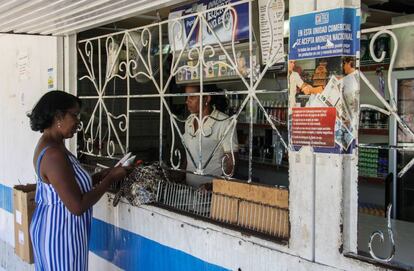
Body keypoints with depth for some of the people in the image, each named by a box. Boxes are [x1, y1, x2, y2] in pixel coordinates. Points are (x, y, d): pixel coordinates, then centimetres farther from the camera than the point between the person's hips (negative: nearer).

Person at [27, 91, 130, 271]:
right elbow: (77, 206, -27)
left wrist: (102, 175, 0)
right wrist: (110, 179, -18)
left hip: (51, 227, 10)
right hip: (60, 233, -10)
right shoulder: (53, 154, -27)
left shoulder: (49, 145, 5)